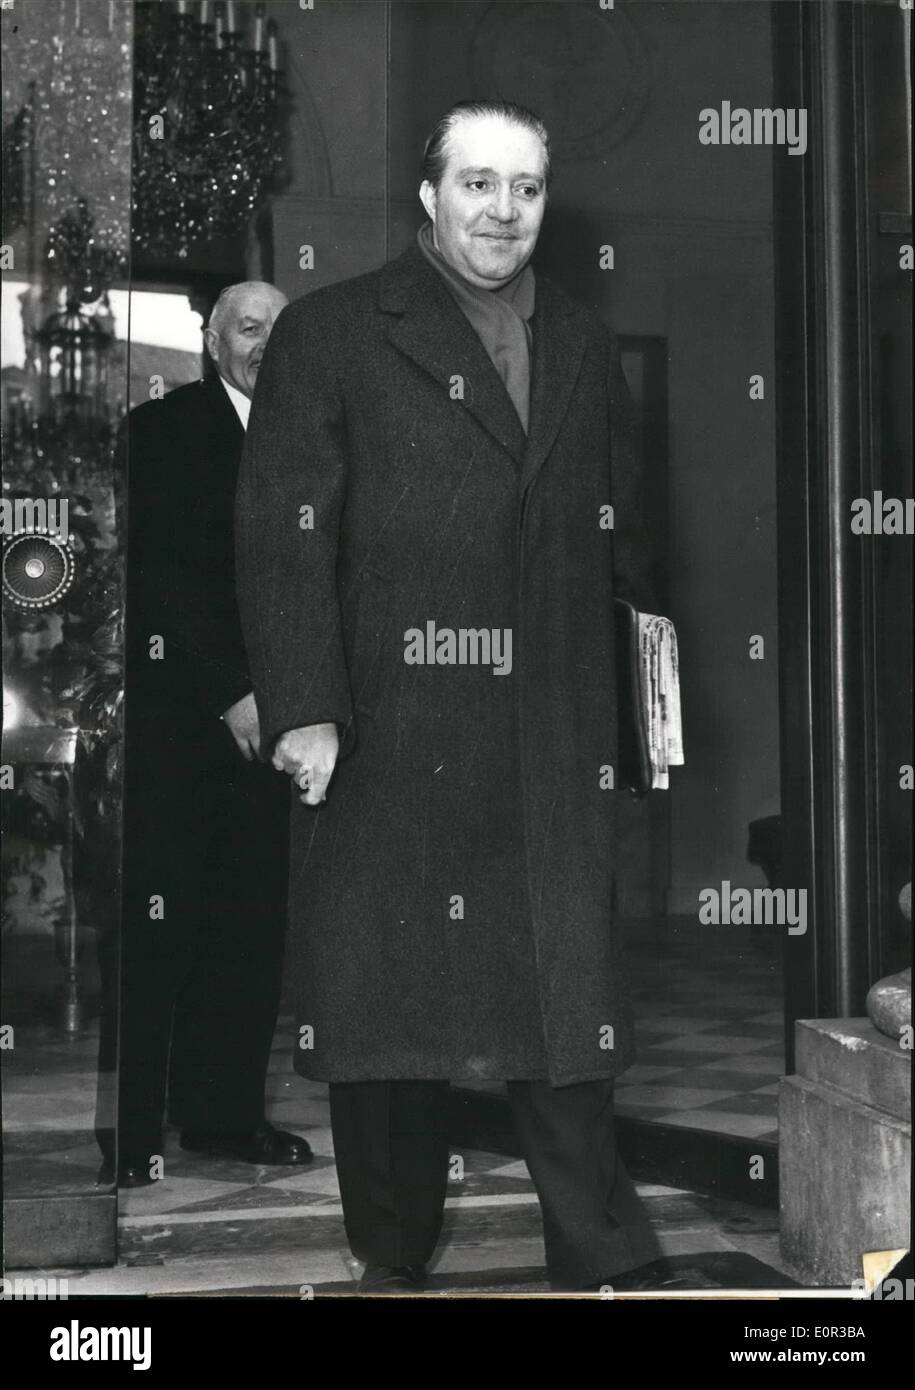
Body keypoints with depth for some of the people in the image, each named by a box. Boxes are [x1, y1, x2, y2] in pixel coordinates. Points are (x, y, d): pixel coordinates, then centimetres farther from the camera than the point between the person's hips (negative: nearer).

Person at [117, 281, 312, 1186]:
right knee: (157, 921, -5)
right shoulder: (161, 430, 0)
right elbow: (158, 576, -7)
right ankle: (132, 1131, 2)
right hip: (175, 711, -5)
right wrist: (229, 692, -12)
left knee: (254, 919, 3)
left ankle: (225, 1111, 13)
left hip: (262, 715, 5)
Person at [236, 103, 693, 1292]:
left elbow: (623, 537, 16)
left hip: (553, 744, 3)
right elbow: (285, 532, -5)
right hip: (385, 741, -2)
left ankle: (605, 1263, 13)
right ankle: (392, 1260, 22)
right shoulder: (331, 336, 3)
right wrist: (302, 708, -15)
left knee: (568, 993, 2)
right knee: (381, 1004, 6)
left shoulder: (586, 351, 16)